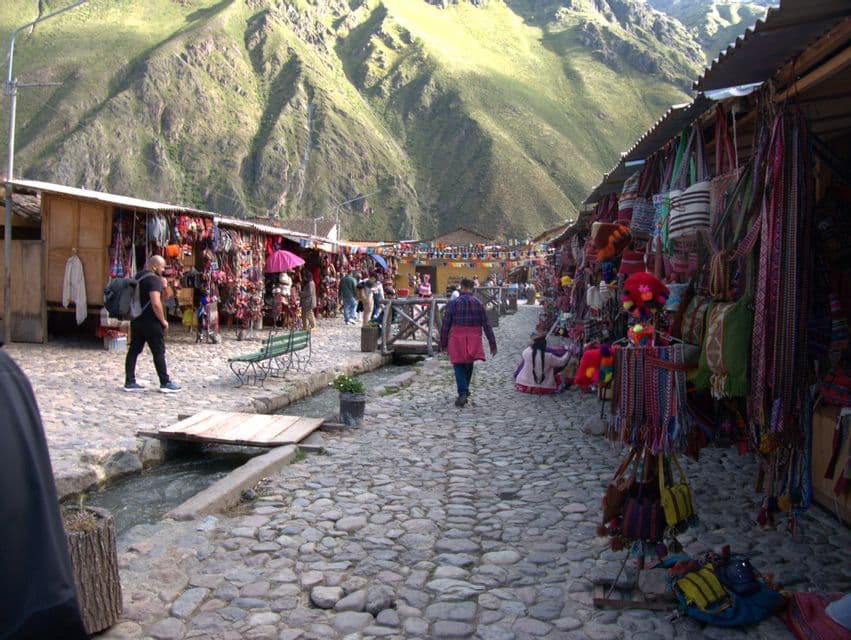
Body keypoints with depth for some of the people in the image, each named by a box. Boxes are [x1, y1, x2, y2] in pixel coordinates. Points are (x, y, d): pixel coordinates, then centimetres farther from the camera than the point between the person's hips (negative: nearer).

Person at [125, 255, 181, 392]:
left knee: (134, 350, 10)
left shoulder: (139, 276, 13)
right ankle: (165, 383, 3)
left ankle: (129, 382, 13)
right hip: (150, 321, -9)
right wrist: (163, 320, -14)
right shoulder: (154, 279, -16)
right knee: (159, 352, -2)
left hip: (136, 319, 9)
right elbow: (156, 303, -25)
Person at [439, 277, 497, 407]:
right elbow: (486, 325, -1)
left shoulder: (453, 303, -5)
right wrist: (492, 343, 4)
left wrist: (443, 343, 7)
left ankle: (463, 393, -13)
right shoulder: (478, 303, 0)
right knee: (469, 365, 20)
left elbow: (446, 325, -3)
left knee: (459, 366, 3)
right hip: (473, 340, 2)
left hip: (457, 339, -2)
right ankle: (465, 390, 33)